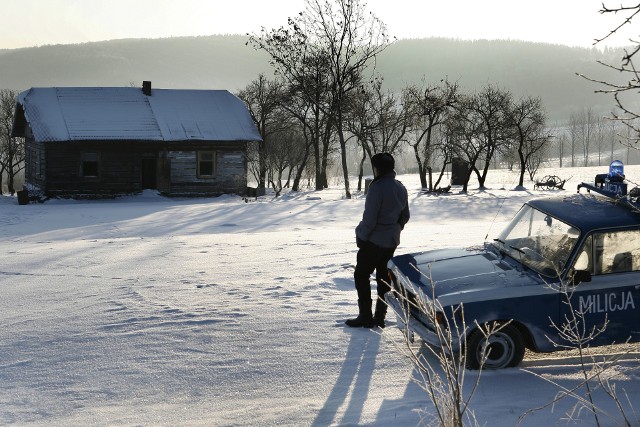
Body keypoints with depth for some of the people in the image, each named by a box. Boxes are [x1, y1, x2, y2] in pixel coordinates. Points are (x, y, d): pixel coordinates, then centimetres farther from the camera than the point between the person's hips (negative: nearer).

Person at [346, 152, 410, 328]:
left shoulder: (377, 188, -22)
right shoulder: (400, 188, 5)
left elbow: (369, 218, -21)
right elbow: (405, 216, 13)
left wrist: (361, 236, -9)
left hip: (373, 241, -8)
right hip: (391, 241, 8)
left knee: (361, 276, 4)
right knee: (384, 277, 14)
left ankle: (365, 316, 3)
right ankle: (380, 317, 17)